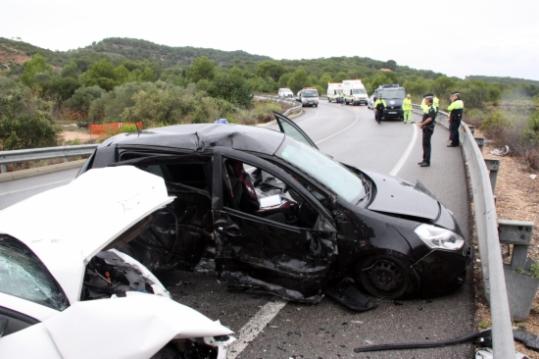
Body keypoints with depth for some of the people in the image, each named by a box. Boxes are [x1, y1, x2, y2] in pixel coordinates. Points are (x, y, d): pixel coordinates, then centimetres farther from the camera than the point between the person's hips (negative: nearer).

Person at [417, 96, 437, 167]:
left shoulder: (431, 109, -15)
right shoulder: (428, 108, 15)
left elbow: (430, 119, -24)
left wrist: (422, 124, -18)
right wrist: (421, 123, 7)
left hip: (428, 129, -10)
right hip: (425, 128, 10)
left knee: (426, 145, -7)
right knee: (425, 144, 14)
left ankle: (427, 162, -2)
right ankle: (425, 160, 23)